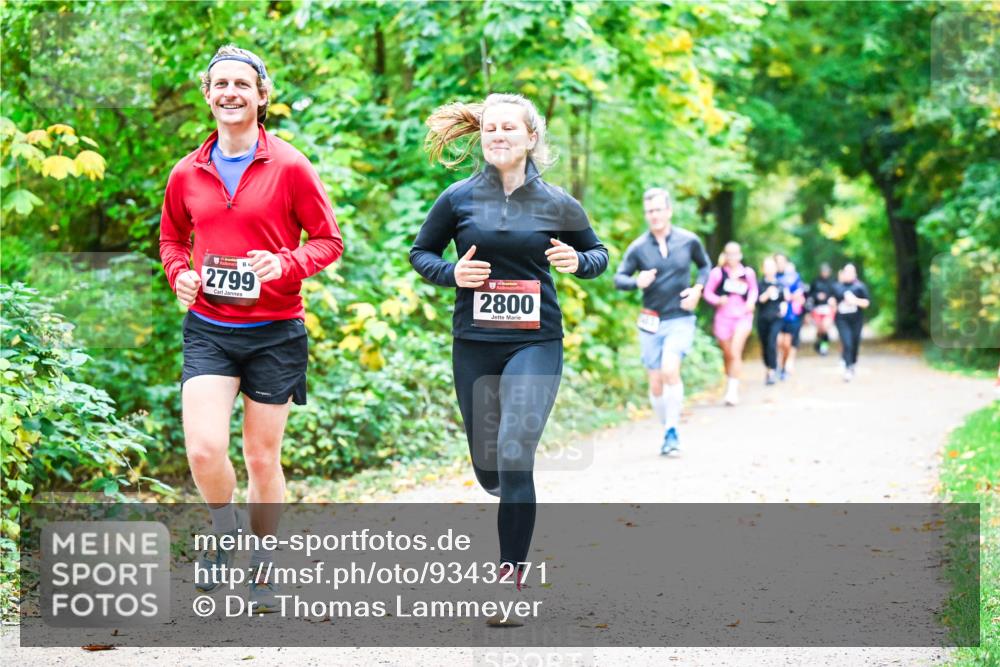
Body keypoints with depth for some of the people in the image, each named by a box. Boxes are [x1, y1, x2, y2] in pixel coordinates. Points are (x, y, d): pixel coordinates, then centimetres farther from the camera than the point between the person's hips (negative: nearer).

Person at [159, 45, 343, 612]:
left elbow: (329, 239, 0)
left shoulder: (289, 167, -4)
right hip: (208, 330, 2)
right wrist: (179, 273, 0)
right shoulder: (187, 173, 6)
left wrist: (285, 263, -18)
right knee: (204, 449, -15)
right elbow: (172, 237, 21)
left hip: (275, 330, -2)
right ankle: (227, 530, 16)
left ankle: (264, 563, 28)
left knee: (263, 457, 7)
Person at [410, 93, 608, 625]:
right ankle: (517, 504, 46)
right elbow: (420, 253, 12)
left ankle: (510, 580, -11)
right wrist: (452, 273, -9)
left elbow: (598, 253, 15)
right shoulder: (458, 199, 1)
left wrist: (577, 262, -8)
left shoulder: (557, 204, 1)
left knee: (514, 456, -17)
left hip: (536, 343, -2)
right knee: (488, 470, 9)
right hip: (473, 345, 2)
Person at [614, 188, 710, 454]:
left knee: (670, 369, -24)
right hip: (651, 323, 2)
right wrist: (637, 281, -22)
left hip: (681, 320, -2)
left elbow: (705, 265, 16)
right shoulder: (638, 247, -2)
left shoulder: (689, 241, -1)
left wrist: (697, 288, -2)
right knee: (655, 384, 5)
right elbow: (618, 278, 0)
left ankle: (673, 430, -13)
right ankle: (667, 431, 24)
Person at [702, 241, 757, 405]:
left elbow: (754, 289, 18)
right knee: (728, 354, 11)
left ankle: (733, 390, -16)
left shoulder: (748, 273, 2)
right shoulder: (717, 273, -4)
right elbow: (708, 292, 1)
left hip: (742, 316, -1)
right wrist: (718, 300, -17)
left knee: (735, 352, -16)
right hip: (723, 317, 1)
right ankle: (730, 382, 34)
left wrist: (751, 301, -1)